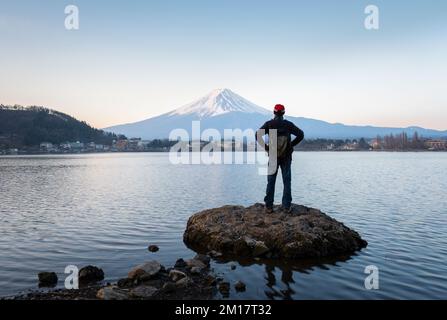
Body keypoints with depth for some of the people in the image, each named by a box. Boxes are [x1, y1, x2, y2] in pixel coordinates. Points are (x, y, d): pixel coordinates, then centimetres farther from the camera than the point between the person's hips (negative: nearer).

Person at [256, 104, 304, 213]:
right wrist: (291, 145, 2)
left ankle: (269, 206, 7)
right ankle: (286, 206, 9)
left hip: (273, 157, 0)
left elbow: (258, 135, -13)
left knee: (271, 182, 7)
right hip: (286, 157, 0)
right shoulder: (288, 124, 0)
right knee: (287, 182, 8)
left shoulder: (269, 124, -2)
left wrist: (265, 147, -4)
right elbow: (301, 134, -5)